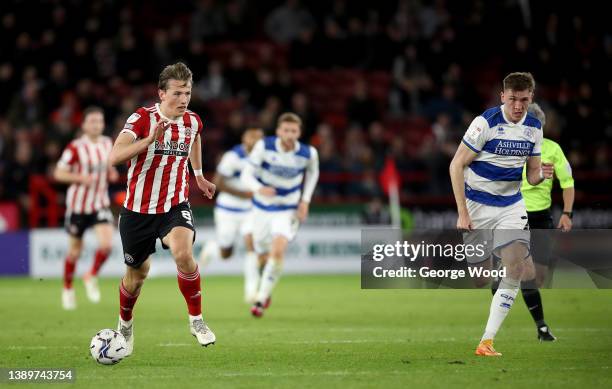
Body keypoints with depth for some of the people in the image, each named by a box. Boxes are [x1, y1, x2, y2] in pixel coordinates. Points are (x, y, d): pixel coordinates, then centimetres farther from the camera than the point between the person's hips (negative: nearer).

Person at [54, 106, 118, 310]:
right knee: (75, 250, 8)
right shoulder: (75, 147, -13)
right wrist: (80, 177, -25)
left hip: (100, 204, 3)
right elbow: (59, 173, -11)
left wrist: (111, 173, -2)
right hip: (78, 204, -3)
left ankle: (92, 277, 9)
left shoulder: (107, 143, 3)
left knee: (106, 244, -17)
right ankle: (68, 289, 30)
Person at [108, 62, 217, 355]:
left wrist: (198, 174, 31)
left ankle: (196, 320, -13)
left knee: (183, 252, -29)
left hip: (175, 206, 2)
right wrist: (150, 139, -44)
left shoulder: (192, 121, -2)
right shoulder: (142, 118, -17)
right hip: (138, 209, -1)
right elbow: (115, 157, -32)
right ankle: (125, 324, 42)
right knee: (137, 273, 12)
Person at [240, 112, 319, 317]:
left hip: (288, 210, -2)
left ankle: (261, 300, -15)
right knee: (263, 253, 15)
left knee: (278, 250, -24)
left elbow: (312, 172, 8)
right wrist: (259, 189, -41)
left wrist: (305, 200, -2)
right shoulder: (264, 146, -19)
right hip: (263, 206, 2)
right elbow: (246, 175, -18)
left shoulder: (308, 153, -15)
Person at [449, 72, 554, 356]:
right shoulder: (485, 122, -15)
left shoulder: (534, 128, 2)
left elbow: (531, 175, 11)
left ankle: (487, 341, -10)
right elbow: (457, 165, -13)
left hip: (511, 205, 4)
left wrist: (541, 174, -14)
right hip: (477, 205, -4)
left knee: (517, 271, -13)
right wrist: (462, 212, -17)